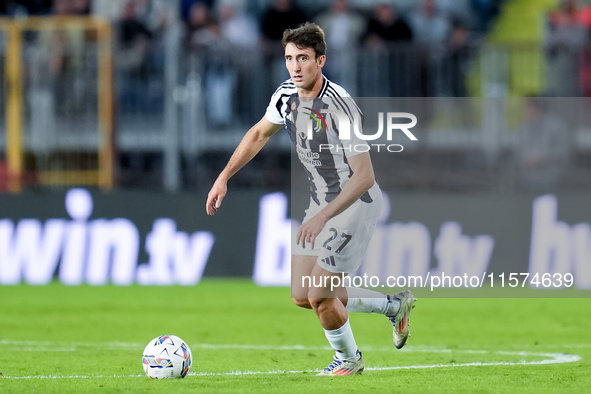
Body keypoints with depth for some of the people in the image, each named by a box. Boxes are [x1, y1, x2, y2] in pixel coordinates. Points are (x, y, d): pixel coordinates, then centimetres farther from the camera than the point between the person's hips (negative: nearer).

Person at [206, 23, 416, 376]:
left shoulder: (339, 105, -29)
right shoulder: (287, 95, -5)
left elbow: (365, 176, -30)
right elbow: (260, 133, 16)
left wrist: (323, 217, -37)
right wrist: (224, 178, 10)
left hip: (357, 204, -8)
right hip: (322, 202, 8)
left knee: (320, 297, -8)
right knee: (302, 297, 10)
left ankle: (349, 360, 23)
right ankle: (394, 306, 27)